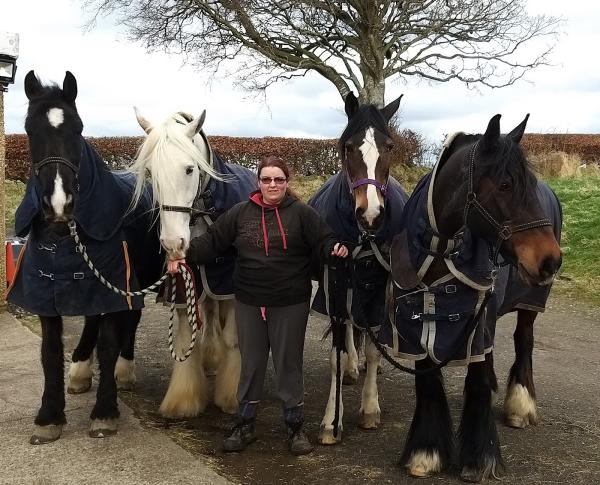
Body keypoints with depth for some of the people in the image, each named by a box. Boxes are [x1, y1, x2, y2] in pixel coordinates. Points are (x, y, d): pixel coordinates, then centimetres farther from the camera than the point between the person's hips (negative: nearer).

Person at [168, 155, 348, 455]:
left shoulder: (301, 213, -5)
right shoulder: (241, 213, 2)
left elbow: (323, 240, -9)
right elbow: (212, 241, 1)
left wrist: (336, 248, -31)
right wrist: (186, 255, -12)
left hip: (290, 303, -2)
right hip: (249, 303, 3)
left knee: (289, 363, 7)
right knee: (251, 363, 13)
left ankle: (295, 426, 21)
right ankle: (244, 424, 25)